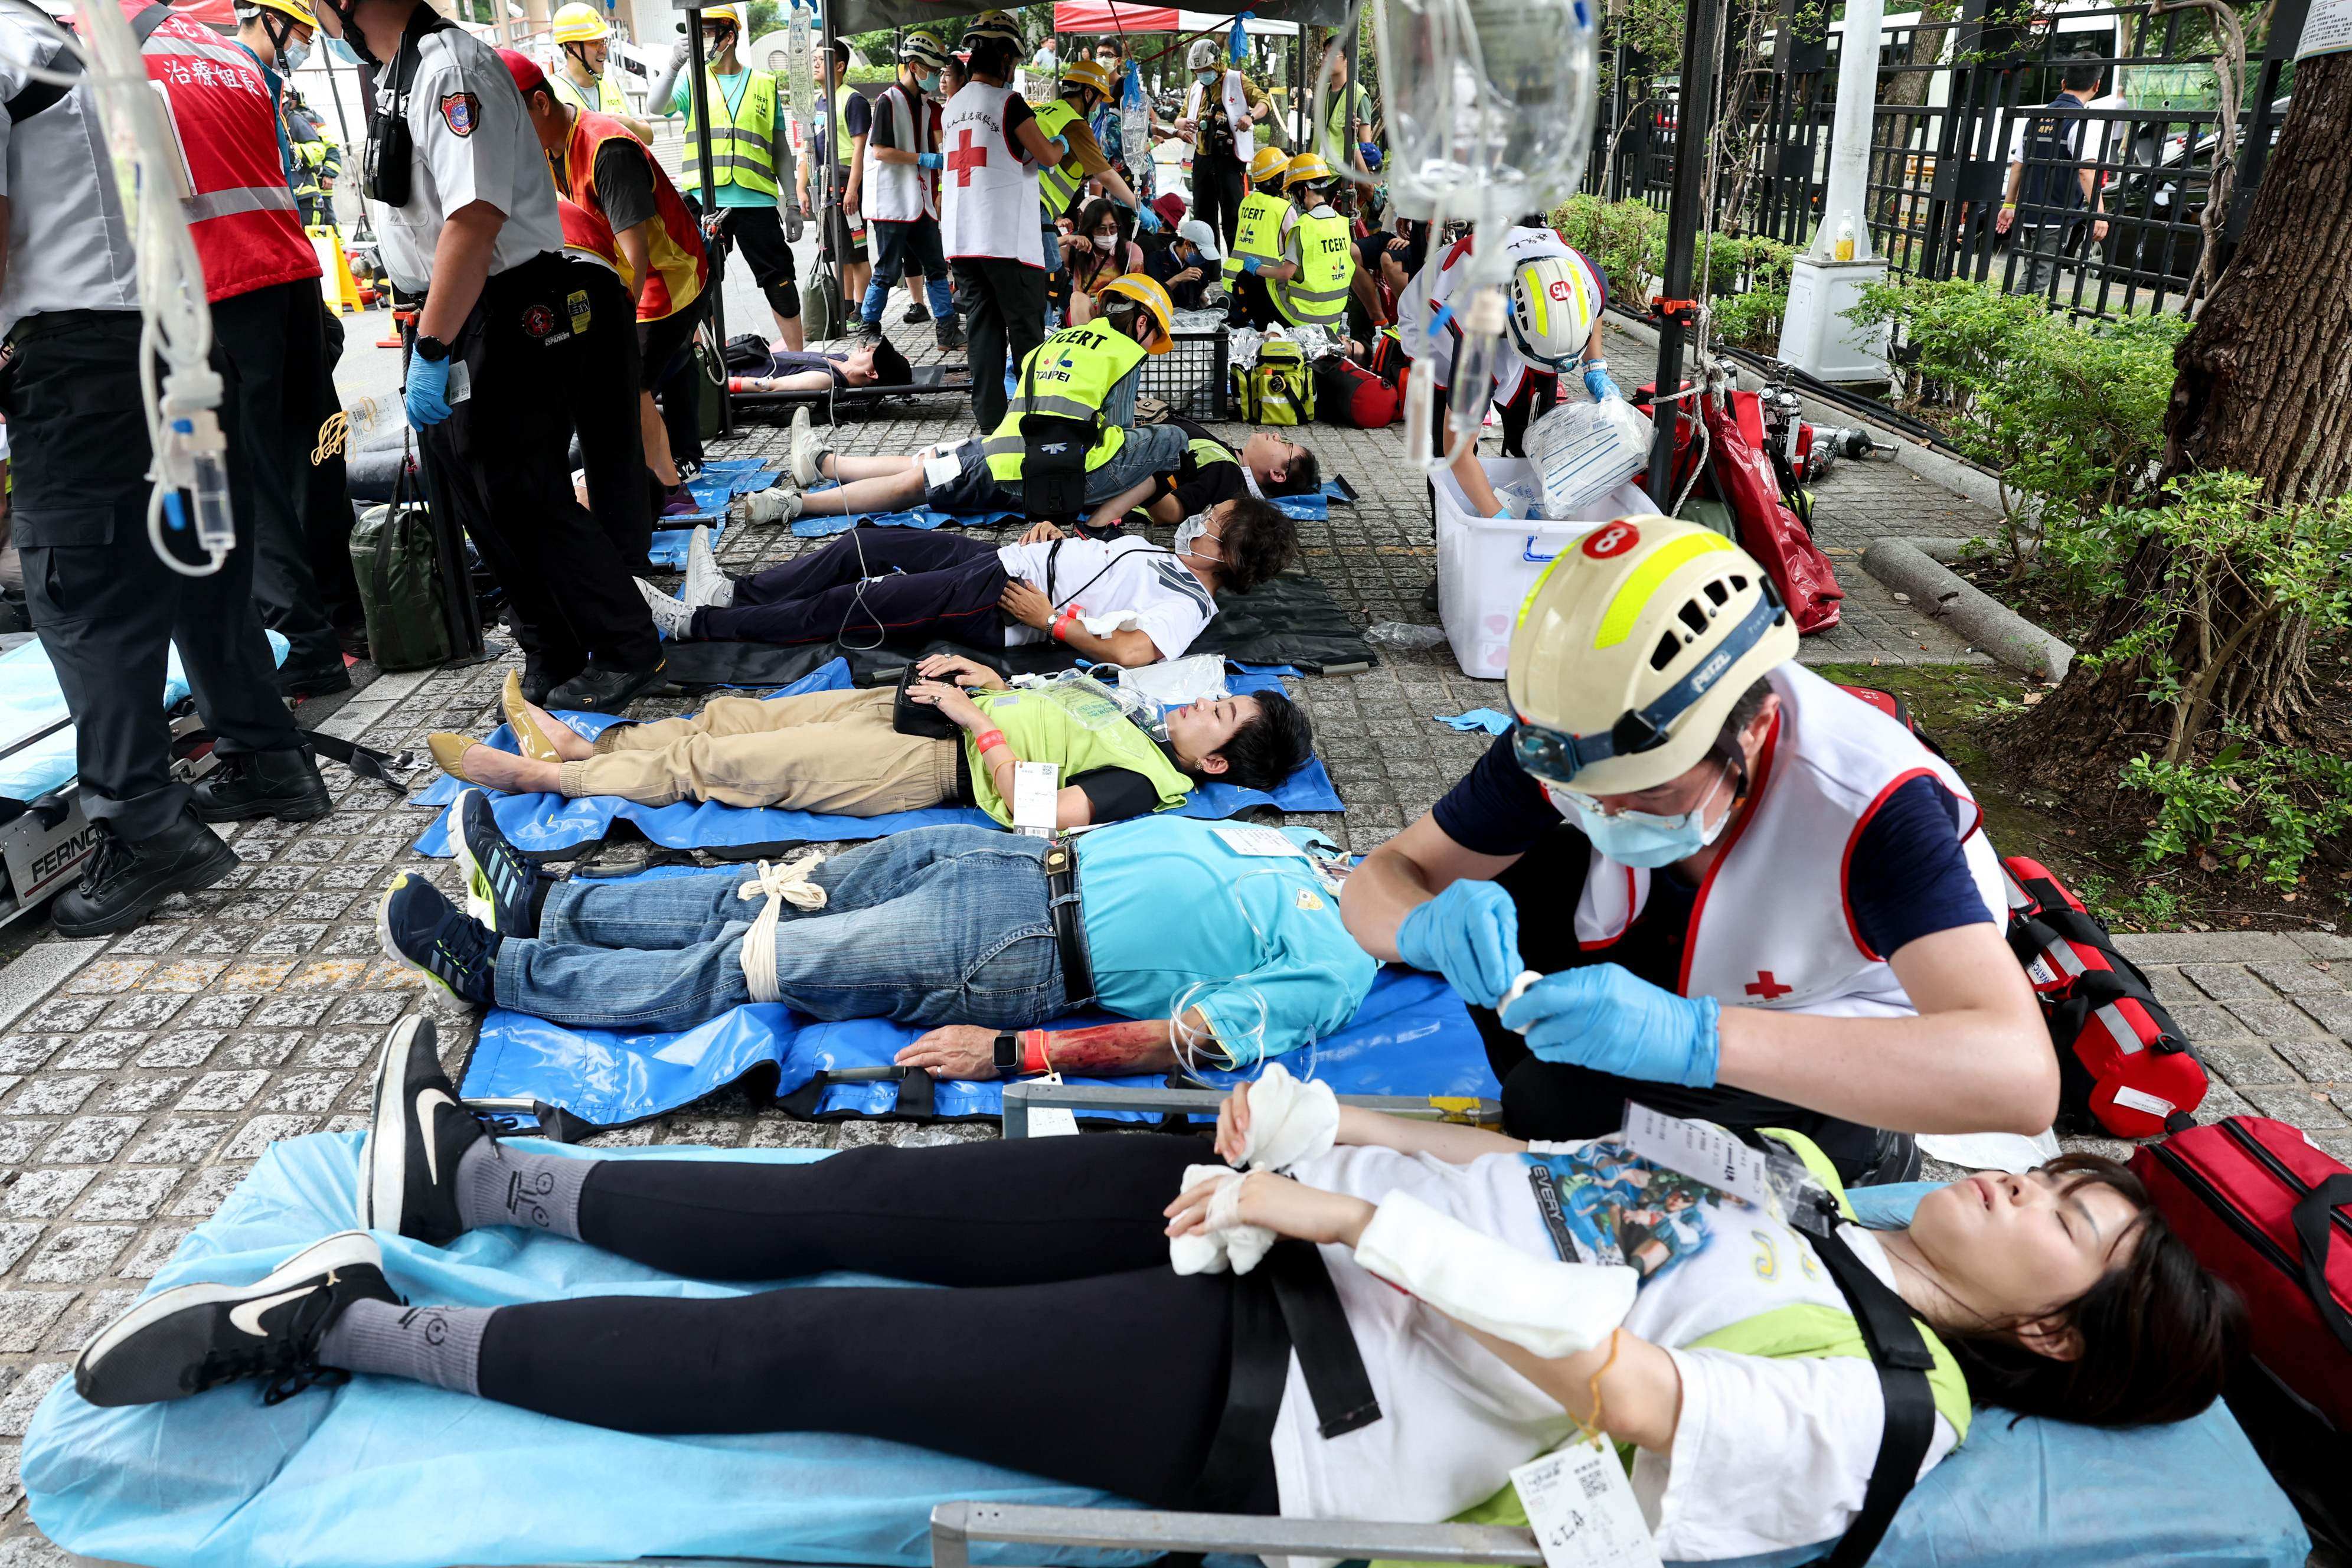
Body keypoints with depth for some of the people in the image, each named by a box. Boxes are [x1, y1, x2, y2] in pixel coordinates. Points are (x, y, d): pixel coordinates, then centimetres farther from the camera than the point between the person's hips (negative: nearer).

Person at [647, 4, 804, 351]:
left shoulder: (764, 85, 11)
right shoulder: (694, 82, 11)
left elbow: (781, 151, 13)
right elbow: (655, 105, -8)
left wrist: (792, 204, 8)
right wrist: (674, 65, -23)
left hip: (757, 201, 0)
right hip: (705, 201, 0)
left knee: (779, 281, 3)